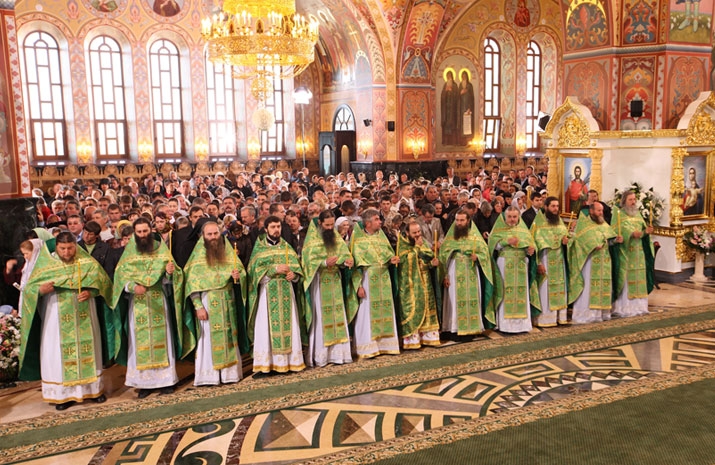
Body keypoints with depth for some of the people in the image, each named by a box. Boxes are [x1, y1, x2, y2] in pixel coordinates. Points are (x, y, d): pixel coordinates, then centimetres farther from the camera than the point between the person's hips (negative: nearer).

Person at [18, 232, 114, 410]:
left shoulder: (88, 263, 0)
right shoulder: (45, 264, -2)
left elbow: (103, 281, 0)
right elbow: (29, 288, -3)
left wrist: (91, 292, -18)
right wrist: (40, 290, -25)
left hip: (84, 319, 1)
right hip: (56, 320, -1)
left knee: (88, 351, 9)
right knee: (58, 353, 2)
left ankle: (94, 388, 21)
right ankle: (63, 393, 11)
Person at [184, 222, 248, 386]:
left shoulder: (229, 253, 5)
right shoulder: (198, 256, -3)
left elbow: (242, 272, 6)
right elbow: (192, 283, -6)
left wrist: (238, 276, -17)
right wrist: (198, 306, -13)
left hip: (228, 303, 3)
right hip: (208, 303, -3)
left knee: (229, 336, 7)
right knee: (209, 338, 1)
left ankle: (229, 372, 15)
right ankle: (209, 375, 7)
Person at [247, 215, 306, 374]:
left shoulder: (287, 247, 12)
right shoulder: (259, 248, 3)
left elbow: (296, 267, 8)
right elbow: (256, 271, -7)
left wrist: (294, 275, -14)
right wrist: (275, 269, -18)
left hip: (286, 292, 3)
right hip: (267, 293, -3)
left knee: (289, 325, 3)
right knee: (266, 327, -4)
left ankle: (289, 360, 11)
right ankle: (264, 364, 1)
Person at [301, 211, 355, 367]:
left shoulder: (336, 237, 9)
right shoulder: (312, 239, -7)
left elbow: (344, 253, 3)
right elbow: (310, 261, -13)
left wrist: (347, 261, -19)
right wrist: (325, 263, -28)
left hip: (335, 281, 5)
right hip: (319, 282, -5)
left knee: (337, 316, 7)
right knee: (320, 317, -3)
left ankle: (337, 352, 15)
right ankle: (320, 356, 4)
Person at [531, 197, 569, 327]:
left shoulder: (559, 220, 10)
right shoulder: (539, 222, -10)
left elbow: (564, 234, 19)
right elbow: (535, 242, -13)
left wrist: (565, 240, -7)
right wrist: (538, 263, -18)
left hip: (559, 259, 6)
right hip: (545, 259, -6)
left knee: (559, 287, 8)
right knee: (545, 288, -4)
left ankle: (559, 315, 16)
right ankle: (544, 318, 1)